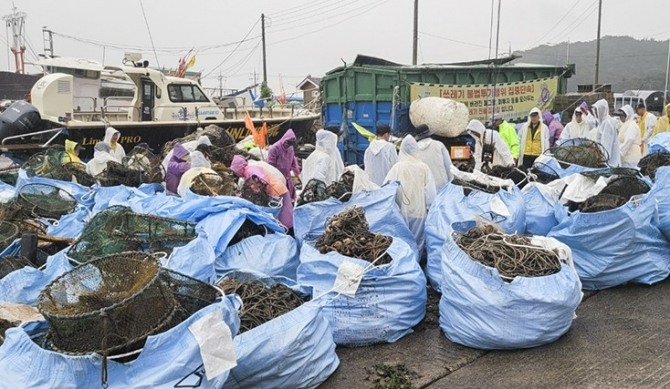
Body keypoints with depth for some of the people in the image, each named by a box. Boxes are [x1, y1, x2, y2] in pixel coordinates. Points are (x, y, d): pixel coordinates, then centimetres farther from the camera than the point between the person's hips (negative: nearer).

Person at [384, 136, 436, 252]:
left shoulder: (397, 168, -6)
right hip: (419, 212, 1)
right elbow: (431, 192, -3)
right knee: (417, 244, 9)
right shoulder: (424, 168, -3)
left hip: (401, 212, -1)